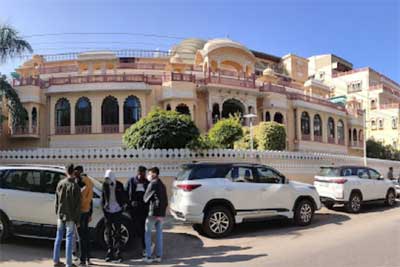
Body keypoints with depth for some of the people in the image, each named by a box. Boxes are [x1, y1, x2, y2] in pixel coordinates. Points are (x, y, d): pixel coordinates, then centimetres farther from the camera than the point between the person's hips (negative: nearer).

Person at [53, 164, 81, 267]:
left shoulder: (60, 183, 1)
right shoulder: (75, 186, -15)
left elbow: (57, 200, 9)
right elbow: (77, 205, -12)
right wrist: (77, 219, -5)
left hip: (60, 215, 5)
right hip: (70, 216, -5)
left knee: (59, 237, 15)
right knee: (69, 238, 1)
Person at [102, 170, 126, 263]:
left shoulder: (119, 185, -3)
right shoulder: (105, 185, 2)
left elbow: (123, 197, 4)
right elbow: (102, 197, 8)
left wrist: (122, 205, -7)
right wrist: (104, 205, -3)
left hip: (117, 211, -2)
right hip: (108, 211, 2)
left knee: (117, 233, 2)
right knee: (108, 233, 9)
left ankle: (117, 254, 8)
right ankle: (110, 252, 19)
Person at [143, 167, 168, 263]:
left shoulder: (153, 184, -9)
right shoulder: (162, 185, 15)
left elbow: (145, 198, -5)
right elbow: (166, 200, 16)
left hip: (153, 212, -7)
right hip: (161, 213, 7)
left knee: (148, 234, 4)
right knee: (159, 234, 11)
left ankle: (148, 257, 4)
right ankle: (159, 256, 13)